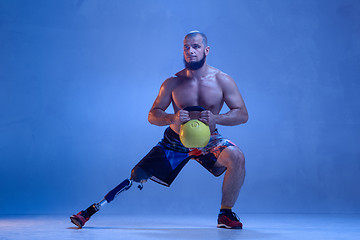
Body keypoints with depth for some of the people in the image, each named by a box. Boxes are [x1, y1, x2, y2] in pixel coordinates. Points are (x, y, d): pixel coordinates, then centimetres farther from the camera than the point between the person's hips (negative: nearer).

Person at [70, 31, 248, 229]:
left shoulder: (222, 81, -11)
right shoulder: (173, 83, -10)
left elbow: (242, 114, -11)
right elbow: (152, 115, -6)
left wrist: (215, 118, -30)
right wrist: (172, 118, -29)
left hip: (208, 140, 0)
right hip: (175, 141, 0)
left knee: (236, 157, -28)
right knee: (137, 177, -7)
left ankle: (225, 214, -9)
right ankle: (90, 211, 5)